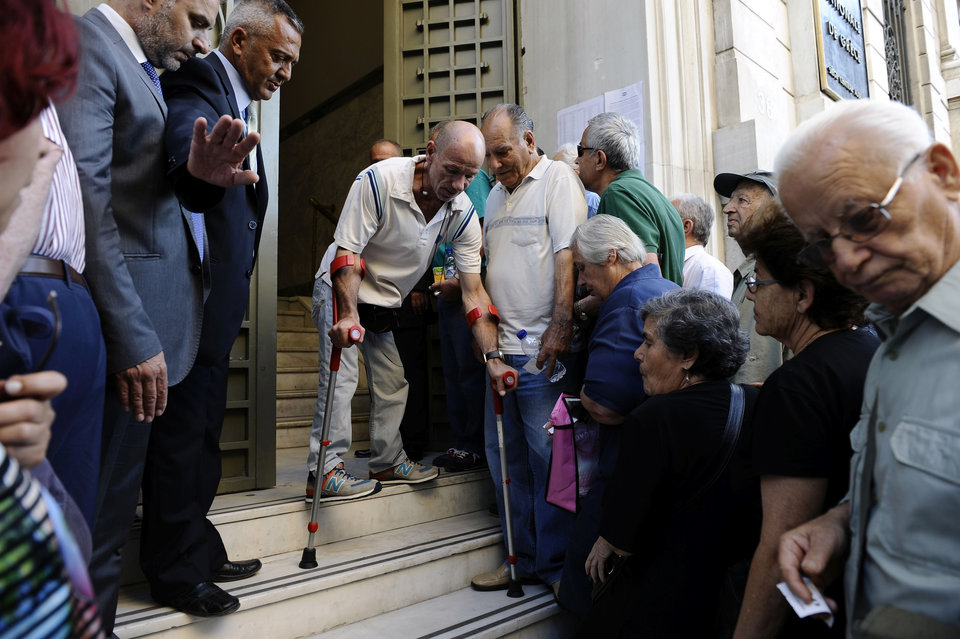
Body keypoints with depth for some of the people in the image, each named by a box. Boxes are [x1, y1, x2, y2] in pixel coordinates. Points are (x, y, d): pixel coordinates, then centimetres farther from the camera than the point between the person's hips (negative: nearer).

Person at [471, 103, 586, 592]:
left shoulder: (558, 178, -1)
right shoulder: (496, 195, 21)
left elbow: (568, 256, -13)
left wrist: (560, 326, -20)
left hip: (543, 349, -7)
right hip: (502, 347, 8)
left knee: (547, 454, -2)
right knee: (503, 451, 10)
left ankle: (557, 565, 14)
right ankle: (524, 557, 24)